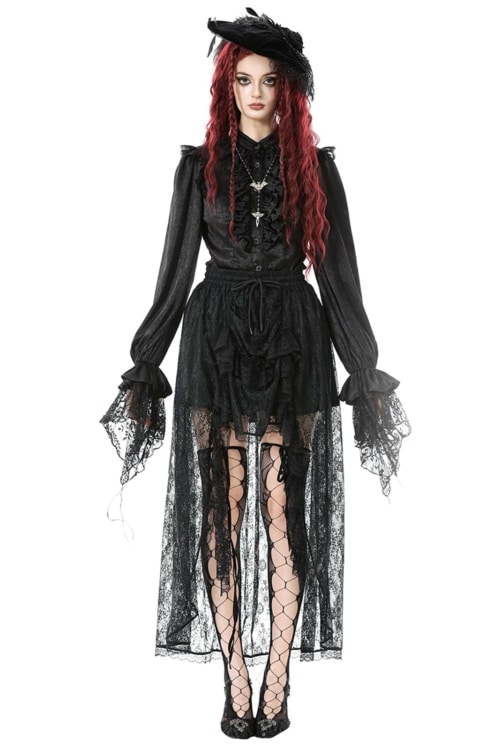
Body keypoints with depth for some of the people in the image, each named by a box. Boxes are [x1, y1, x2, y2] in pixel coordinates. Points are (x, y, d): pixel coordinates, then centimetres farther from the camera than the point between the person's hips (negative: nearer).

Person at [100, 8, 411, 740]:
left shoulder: (314, 167, 7)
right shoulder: (200, 165, 8)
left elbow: (337, 269, 7)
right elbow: (176, 268, 8)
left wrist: (364, 368, 5)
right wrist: (145, 365, 5)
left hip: (292, 340, 0)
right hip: (217, 337, 1)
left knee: (284, 508, -4)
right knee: (221, 508, -3)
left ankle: (278, 681, 4)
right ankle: (238, 680, 4)